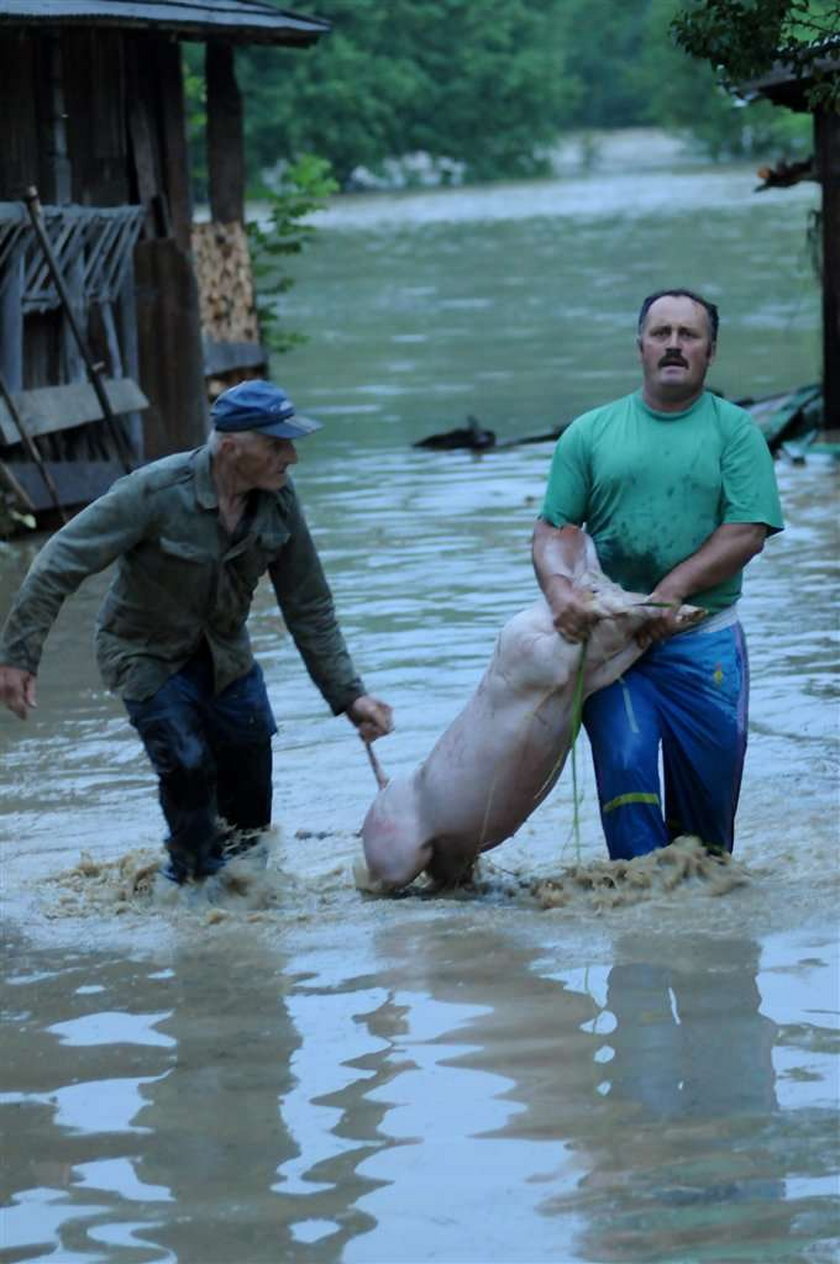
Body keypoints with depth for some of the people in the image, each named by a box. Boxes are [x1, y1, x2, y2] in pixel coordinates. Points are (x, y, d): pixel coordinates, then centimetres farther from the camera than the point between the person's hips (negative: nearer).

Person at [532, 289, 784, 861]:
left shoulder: (735, 431, 5)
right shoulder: (590, 434, 10)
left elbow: (747, 532, -5)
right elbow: (556, 529, 6)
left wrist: (672, 590, -15)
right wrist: (560, 587, -15)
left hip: (704, 640, 0)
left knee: (709, 780, 2)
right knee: (624, 764, -15)